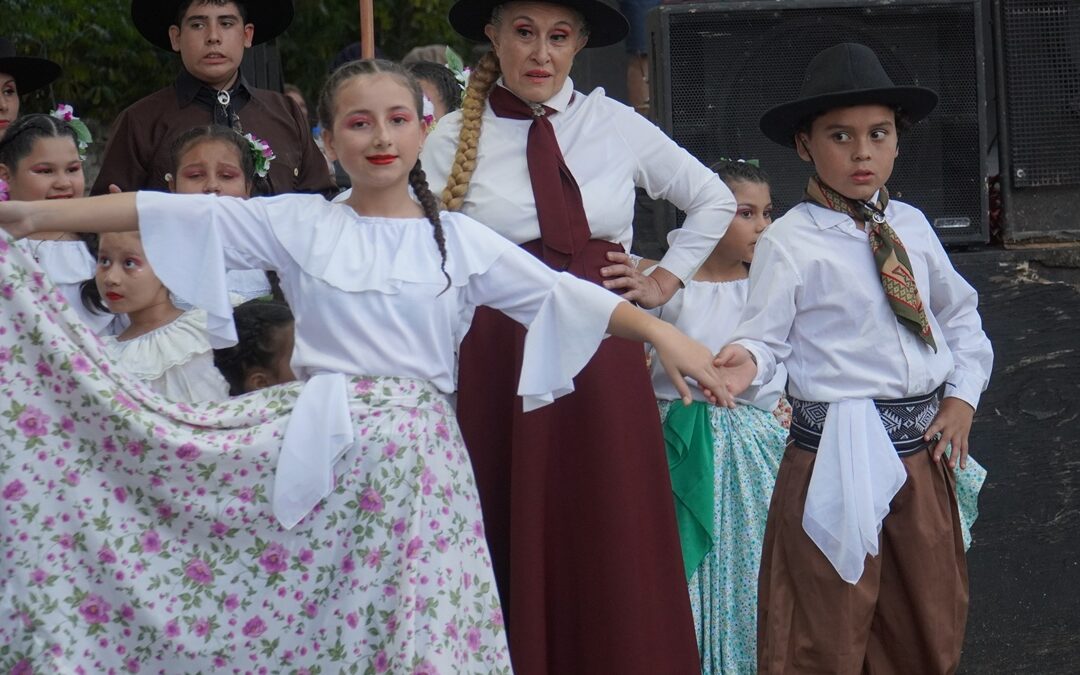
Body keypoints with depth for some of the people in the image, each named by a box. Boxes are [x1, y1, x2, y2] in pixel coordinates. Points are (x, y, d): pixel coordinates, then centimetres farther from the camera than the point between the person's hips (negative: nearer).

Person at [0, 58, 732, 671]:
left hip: (415, 455, 0)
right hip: (313, 447, 0)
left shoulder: (461, 238, 8)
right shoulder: (300, 224, 5)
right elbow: (185, 216, -1)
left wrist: (664, 332, -8)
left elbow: (561, 292, 5)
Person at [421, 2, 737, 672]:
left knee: (612, 552, 1)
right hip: (500, 359, -1)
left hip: (605, 361, 1)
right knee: (517, 548, 2)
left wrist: (663, 282, 11)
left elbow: (714, 201, 19)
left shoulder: (615, 124, 7)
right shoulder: (455, 139, 4)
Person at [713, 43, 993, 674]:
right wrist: (745, 362, -31)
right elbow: (766, 333, -9)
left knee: (930, 623, 15)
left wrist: (963, 395, 8)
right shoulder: (790, 241, -7)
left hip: (924, 447, 6)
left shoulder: (911, 225, 9)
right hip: (838, 452, -6)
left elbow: (961, 312, 20)